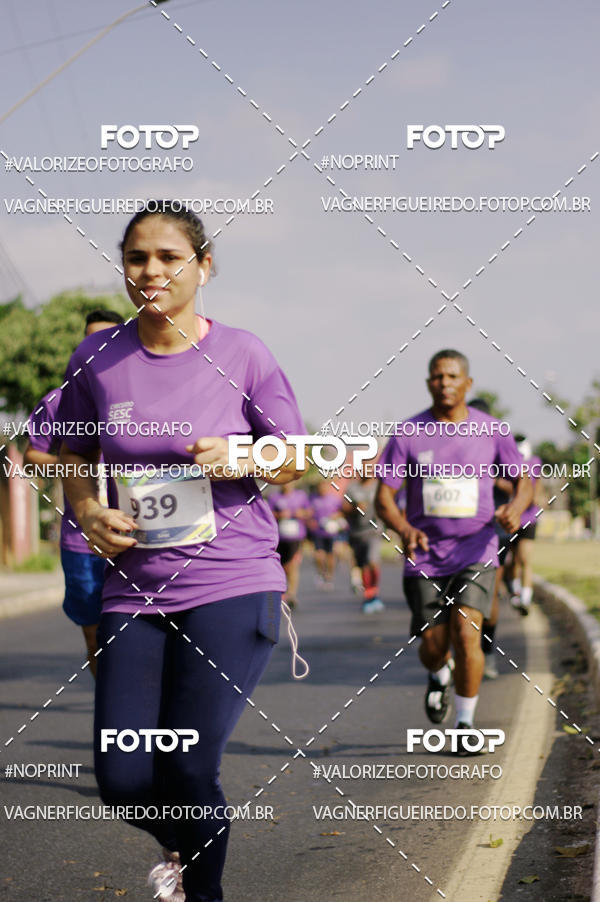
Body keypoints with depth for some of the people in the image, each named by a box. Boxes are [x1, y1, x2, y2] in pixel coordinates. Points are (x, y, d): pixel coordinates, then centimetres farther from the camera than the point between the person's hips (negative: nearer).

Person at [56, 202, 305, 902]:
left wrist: (237, 457, -14)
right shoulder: (96, 361, 3)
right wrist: (89, 512, -6)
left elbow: (294, 457, 7)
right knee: (123, 779, -3)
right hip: (134, 590, 3)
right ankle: (184, 846, 33)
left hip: (232, 585, -2)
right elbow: (74, 460, 15)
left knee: (189, 771, -10)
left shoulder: (242, 355, -2)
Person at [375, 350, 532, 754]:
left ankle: (466, 723, -3)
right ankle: (439, 675, 41)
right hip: (425, 556, 1)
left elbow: (523, 479, 9)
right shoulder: (408, 434, -2)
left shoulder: (490, 430, 0)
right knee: (433, 647, 3)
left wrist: (516, 507, -15)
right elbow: (383, 498, -3)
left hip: (475, 551, -1)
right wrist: (404, 529, -24)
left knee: (466, 633, -18)